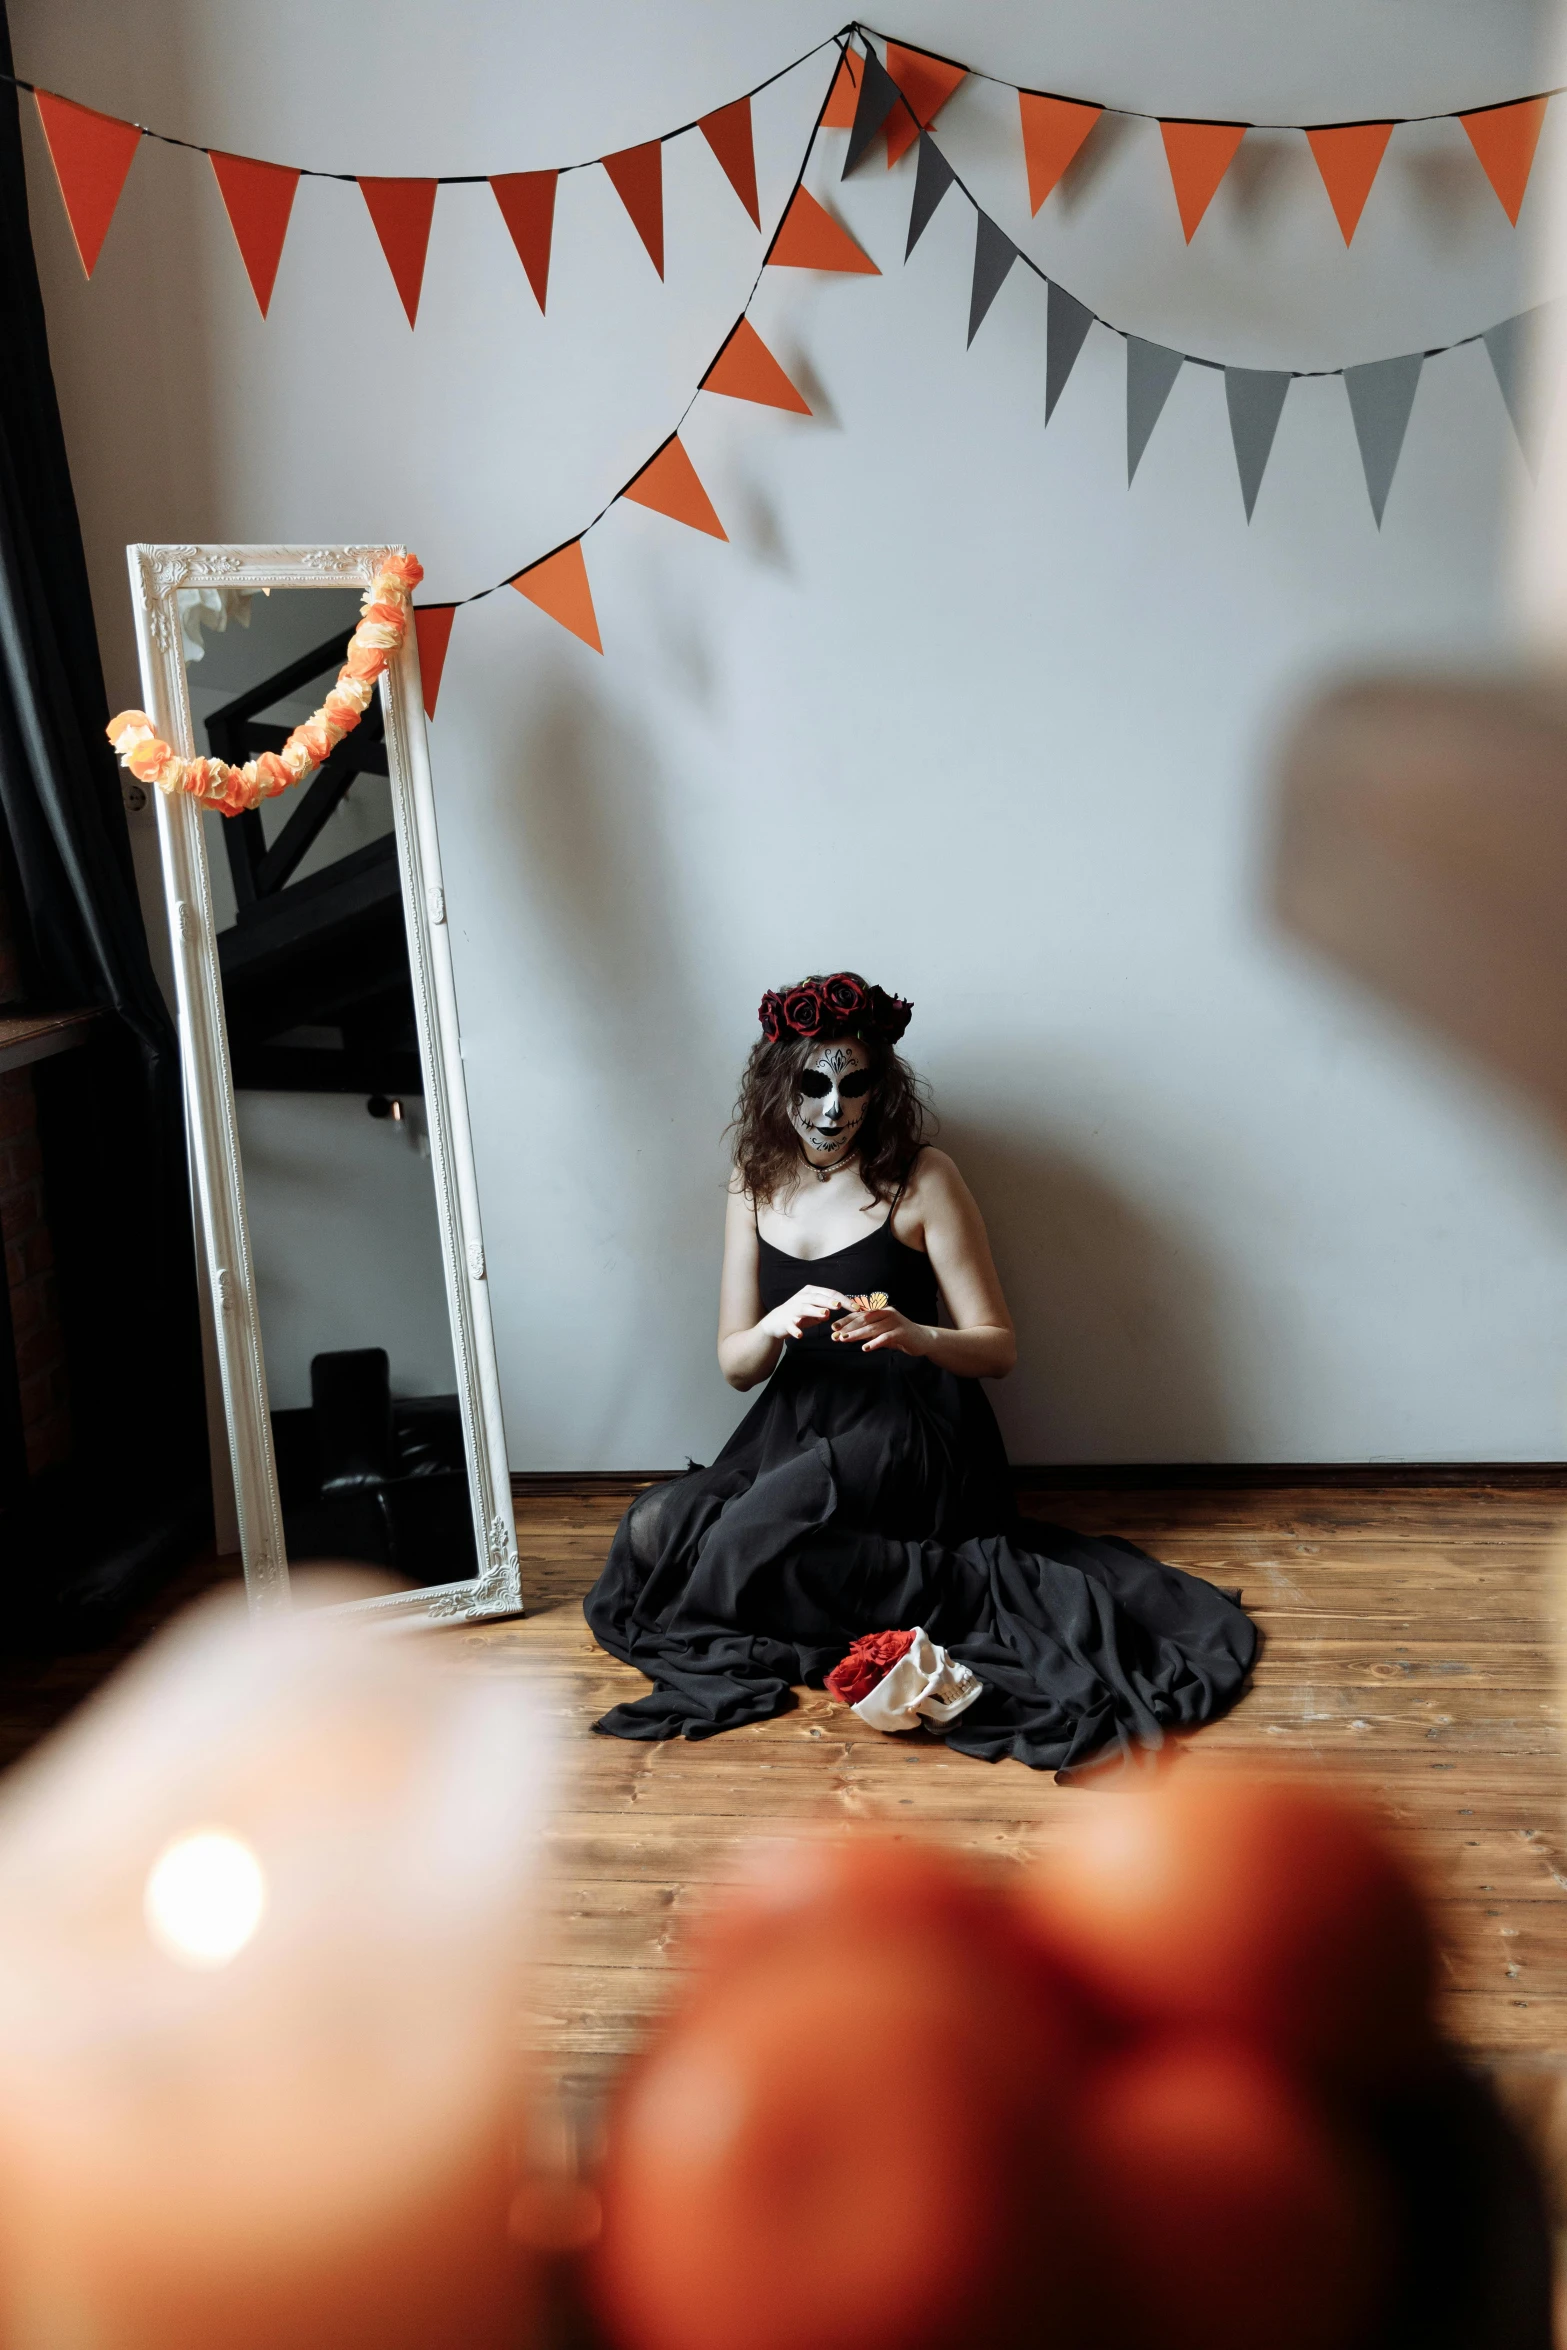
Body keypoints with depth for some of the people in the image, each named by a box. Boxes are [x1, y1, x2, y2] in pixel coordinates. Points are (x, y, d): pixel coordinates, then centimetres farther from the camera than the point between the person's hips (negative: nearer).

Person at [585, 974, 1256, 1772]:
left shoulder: (920, 1179, -6)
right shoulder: (757, 1183, 8)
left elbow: (998, 1348, -4)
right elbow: (735, 1364, 6)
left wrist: (913, 1335, -25)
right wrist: (778, 1325, -18)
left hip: (907, 1432, -6)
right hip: (797, 1429, 6)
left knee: (741, 1548, -30)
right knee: (654, 1529, -19)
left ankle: (966, 1586, -18)